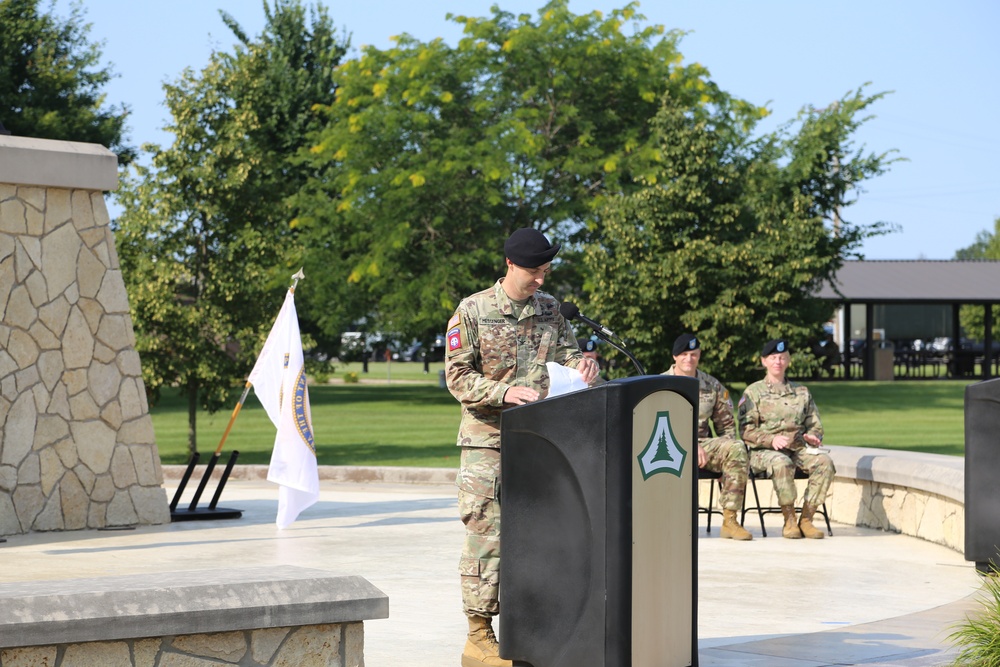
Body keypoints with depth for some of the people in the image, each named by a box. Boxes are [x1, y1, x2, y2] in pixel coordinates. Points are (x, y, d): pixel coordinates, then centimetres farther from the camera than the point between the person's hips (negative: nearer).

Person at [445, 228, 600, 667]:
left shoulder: (550, 309, 10)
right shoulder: (472, 311, -5)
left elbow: (566, 355, 13)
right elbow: (457, 376, -7)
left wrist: (582, 365, -11)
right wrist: (504, 391, -22)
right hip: (487, 440, -5)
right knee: (487, 536, -6)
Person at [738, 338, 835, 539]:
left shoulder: (802, 392, 21)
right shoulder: (753, 392, 9)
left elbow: (814, 424, 21)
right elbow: (746, 431, 0)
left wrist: (813, 436, -3)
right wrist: (771, 440, -17)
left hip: (799, 448, 4)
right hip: (764, 451, -4)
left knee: (824, 461, -28)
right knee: (782, 463, -39)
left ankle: (806, 519, -23)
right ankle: (789, 520, -25)